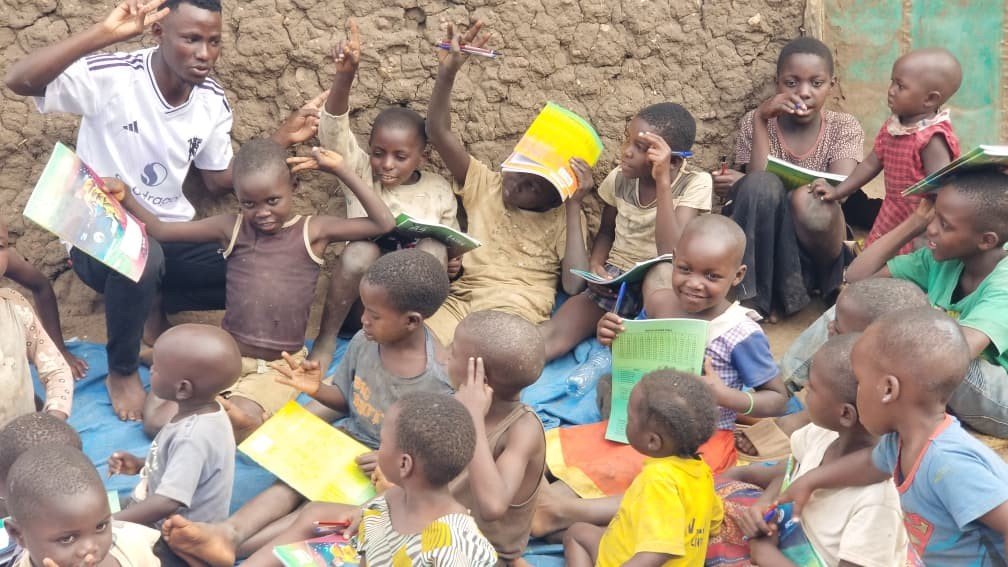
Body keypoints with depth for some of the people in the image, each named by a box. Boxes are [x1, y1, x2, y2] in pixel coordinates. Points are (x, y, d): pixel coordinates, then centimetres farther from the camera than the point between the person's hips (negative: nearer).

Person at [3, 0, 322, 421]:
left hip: (172, 236, 6)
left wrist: (281, 139, -3)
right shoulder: (111, 77, -21)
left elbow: (219, 181, 7)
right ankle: (122, 371, -9)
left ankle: (154, 305, 15)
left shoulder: (212, 100, -3)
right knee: (141, 256, -40)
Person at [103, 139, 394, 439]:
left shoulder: (313, 230, -4)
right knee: (157, 421, -11)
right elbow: (160, 230, 5)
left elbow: (383, 223, -11)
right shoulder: (231, 228, 2)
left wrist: (340, 170, -14)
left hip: (279, 366, -3)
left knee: (236, 424, -32)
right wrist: (126, 198, -12)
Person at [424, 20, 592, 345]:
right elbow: (438, 132, 1)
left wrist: (574, 207, -8)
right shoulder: (484, 184, 13)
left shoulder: (563, 218, 6)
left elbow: (574, 285, -9)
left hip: (518, 311, -3)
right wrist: (447, 72, -14)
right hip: (462, 301, 3)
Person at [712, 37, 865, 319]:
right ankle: (755, 295, -23)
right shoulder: (755, 123, 2)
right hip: (760, 247, 0)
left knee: (807, 202, -34)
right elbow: (757, 183, -14)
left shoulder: (844, 127, 1)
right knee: (761, 187, -31)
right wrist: (761, 119, -18)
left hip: (814, 249, 0)